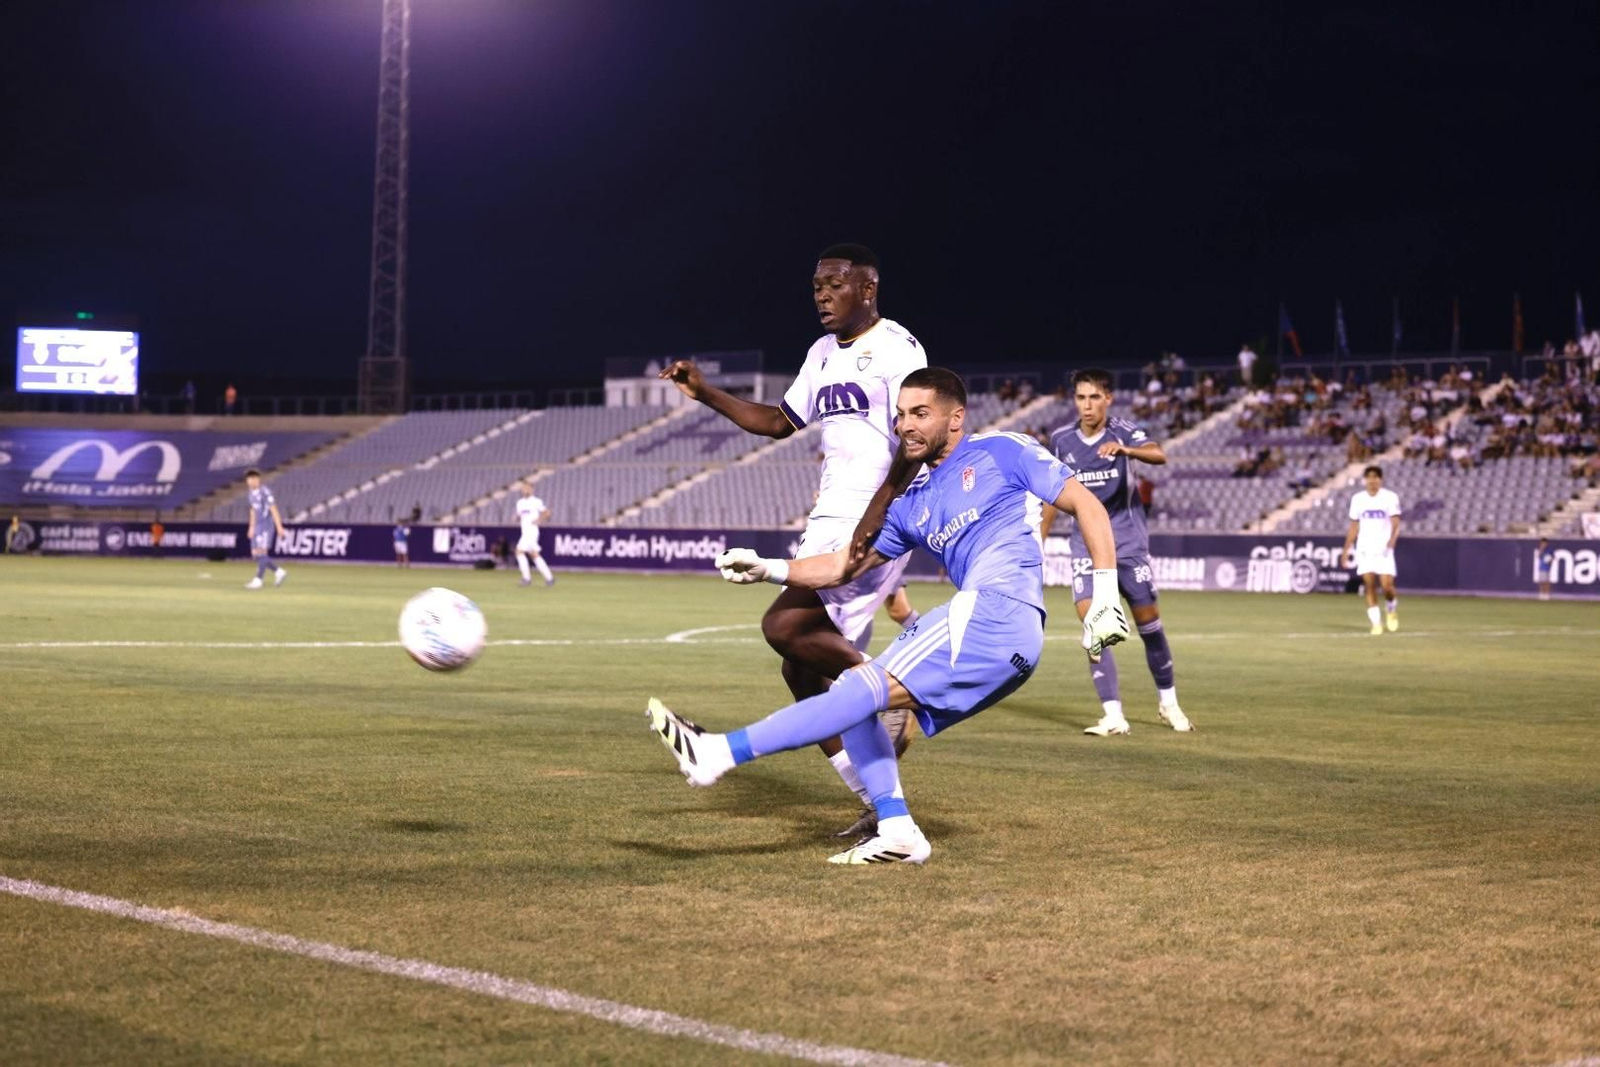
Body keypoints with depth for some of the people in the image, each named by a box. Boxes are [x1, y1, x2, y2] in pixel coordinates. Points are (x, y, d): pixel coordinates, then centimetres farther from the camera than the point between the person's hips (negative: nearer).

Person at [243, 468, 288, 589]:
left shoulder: (265, 492, -14)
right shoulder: (251, 493, 12)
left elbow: (274, 510, -16)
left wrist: (279, 527, -20)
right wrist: (251, 528, 23)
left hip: (266, 526, -9)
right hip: (257, 527, 9)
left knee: (261, 552, -13)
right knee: (255, 554, 7)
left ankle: (257, 580, -14)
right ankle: (279, 572, 18)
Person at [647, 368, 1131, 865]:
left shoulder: (1003, 452, 6)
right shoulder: (913, 503, 24)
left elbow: (1087, 505, 4)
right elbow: (844, 566, 23)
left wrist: (1105, 594, -6)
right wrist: (769, 569, 8)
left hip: (999, 610, -9)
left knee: (868, 689, -15)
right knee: (852, 690, 10)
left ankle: (720, 753, -22)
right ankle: (898, 833, 3)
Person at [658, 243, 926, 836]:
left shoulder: (896, 349, -9)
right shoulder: (824, 354, 17)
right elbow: (780, 422, 29)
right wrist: (706, 395, 20)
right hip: (828, 523, 9)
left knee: (785, 627, -22)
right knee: (808, 671, 4)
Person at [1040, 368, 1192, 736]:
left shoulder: (1123, 431, -9)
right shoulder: (1061, 440, 2)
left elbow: (1159, 455, -29)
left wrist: (1124, 449, -48)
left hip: (1129, 543, -2)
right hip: (1087, 544, 2)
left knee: (1149, 622, 3)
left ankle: (1168, 702, 26)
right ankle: (1113, 716, -13)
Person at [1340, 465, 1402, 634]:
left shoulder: (1390, 497, -2)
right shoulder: (1358, 499, 8)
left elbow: (1396, 524, -10)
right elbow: (1354, 528, 14)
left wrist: (1392, 540, -29)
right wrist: (1346, 550, 11)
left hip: (1384, 549, -3)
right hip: (1365, 549, 3)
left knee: (1387, 585, -11)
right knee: (1369, 585, -6)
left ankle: (1392, 608, 20)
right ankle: (1376, 622, 1)